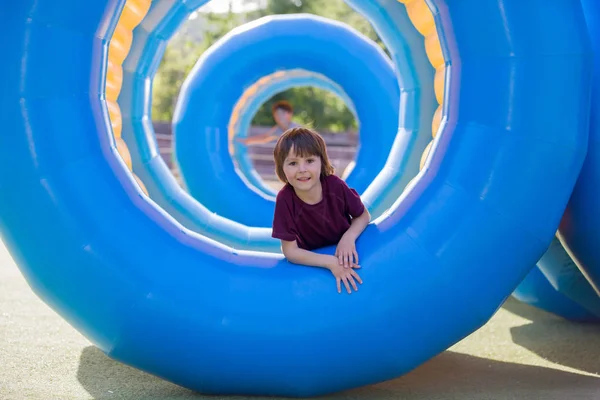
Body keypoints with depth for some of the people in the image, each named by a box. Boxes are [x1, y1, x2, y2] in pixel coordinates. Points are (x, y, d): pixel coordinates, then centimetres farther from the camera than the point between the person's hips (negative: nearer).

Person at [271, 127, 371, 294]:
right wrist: (331, 262, -32)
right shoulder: (285, 199, -24)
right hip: (312, 263, 0)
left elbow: (364, 216, -2)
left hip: (346, 254, 0)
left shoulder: (336, 186, -20)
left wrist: (349, 237, -22)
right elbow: (290, 251, -20)